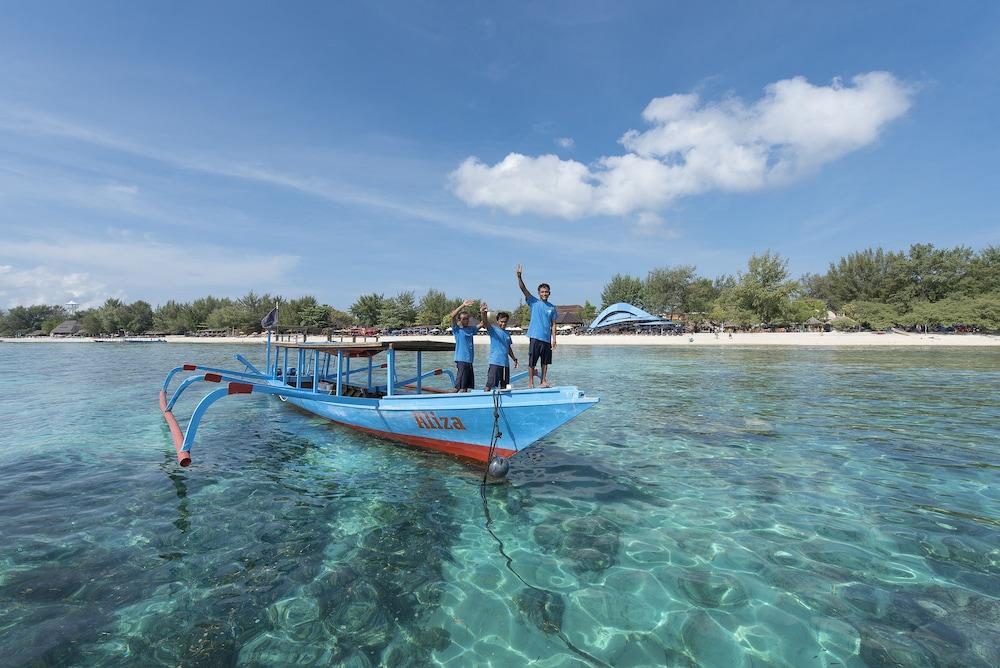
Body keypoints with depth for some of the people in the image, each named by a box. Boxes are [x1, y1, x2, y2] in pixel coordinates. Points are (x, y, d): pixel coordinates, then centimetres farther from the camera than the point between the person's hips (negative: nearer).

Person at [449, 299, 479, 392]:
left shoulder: (471, 329, 14)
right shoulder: (456, 329, -2)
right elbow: (453, 316, -16)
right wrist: (463, 305, -18)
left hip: (469, 360, 6)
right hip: (461, 360, -6)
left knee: (466, 386, 11)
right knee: (459, 386, -9)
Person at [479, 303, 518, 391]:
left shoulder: (507, 333, 16)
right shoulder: (493, 329, -2)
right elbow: (486, 323, -22)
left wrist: (514, 359, 26)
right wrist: (483, 313, -42)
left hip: (505, 363, 7)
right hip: (495, 362, -7)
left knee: (504, 385, 11)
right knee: (490, 384, -11)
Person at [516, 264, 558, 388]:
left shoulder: (552, 308, 10)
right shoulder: (534, 302, 2)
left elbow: (553, 325, 9)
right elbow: (523, 289, -8)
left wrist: (554, 339, 1)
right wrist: (519, 276, -21)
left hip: (547, 338, 3)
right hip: (535, 337, -3)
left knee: (545, 362, 10)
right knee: (532, 361, 0)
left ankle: (543, 381, 19)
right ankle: (530, 382, 8)